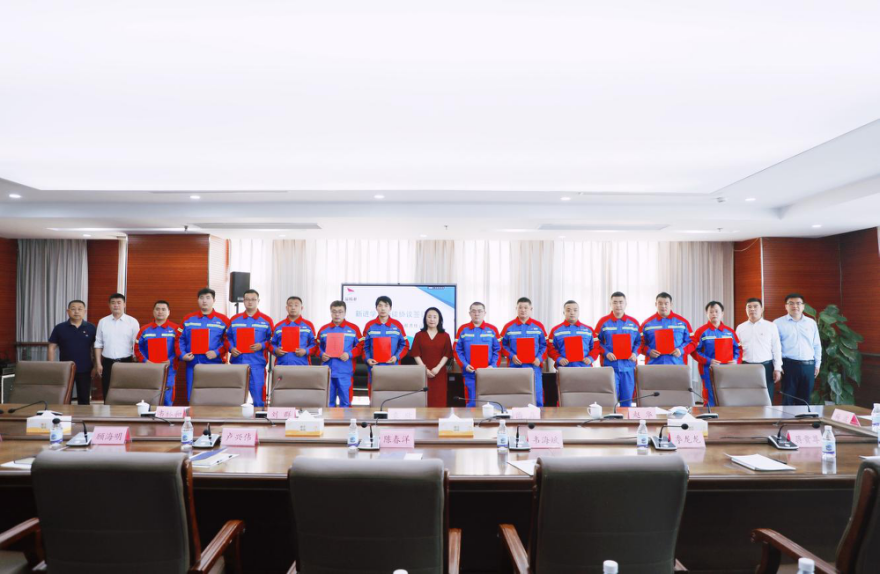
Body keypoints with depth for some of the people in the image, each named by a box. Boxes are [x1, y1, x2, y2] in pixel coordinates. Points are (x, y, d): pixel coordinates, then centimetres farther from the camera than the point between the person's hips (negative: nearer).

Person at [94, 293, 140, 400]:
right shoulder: (103, 322, 7)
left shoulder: (133, 322, -1)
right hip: (108, 363, 2)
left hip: (126, 362, -2)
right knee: (108, 395, 7)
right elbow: (98, 344, 9)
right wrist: (98, 363, 3)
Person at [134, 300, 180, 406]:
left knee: (167, 400, 1)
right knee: (148, 402, 6)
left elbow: (179, 348, -1)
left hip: (168, 371, -2)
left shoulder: (175, 329, 3)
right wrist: (145, 361, -6)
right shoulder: (145, 329, 10)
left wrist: (170, 361, -14)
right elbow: (137, 348, 8)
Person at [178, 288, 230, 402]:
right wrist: (182, 355, -3)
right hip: (193, 364, 3)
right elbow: (180, 339, 11)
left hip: (214, 365, -2)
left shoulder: (223, 320, 2)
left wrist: (217, 352, -14)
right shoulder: (188, 319, 12)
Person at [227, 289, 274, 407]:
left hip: (257, 364, -2)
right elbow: (227, 338, 14)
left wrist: (262, 345, -14)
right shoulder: (234, 319, 13)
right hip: (237, 363, 3)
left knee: (258, 396, -1)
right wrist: (231, 348, -4)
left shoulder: (266, 320, 4)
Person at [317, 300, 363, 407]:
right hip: (327, 372, 3)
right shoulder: (323, 329, 11)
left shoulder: (353, 328, 3)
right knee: (328, 401, 9)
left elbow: (360, 346, 1)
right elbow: (318, 347, 15)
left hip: (345, 372, -2)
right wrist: (321, 355, -5)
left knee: (345, 401, 2)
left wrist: (349, 354, -13)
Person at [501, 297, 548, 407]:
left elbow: (544, 345, 7)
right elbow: (503, 345, 5)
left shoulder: (538, 326, 6)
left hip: (534, 367, 0)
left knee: (536, 396, 2)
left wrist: (540, 358, -8)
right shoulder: (509, 327, 4)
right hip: (515, 367, 0)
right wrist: (511, 356, -9)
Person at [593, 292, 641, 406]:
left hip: (628, 365, 3)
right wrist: (606, 353, -12)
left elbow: (639, 341, 12)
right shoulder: (603, 322, 2)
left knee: (627, 398, 8)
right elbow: (597, 342, 2)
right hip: (610, 365, -2)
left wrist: (635, 353, -5)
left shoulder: (634, 323, 9)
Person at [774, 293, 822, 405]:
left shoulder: (811, 323, 12)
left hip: (809, 366, 4)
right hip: (789, 365, -4)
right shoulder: (778, 323, -1)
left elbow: (817, 345, 16)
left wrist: (817, 364, 12)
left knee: (805, 399, 9)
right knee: (788, 398, -2)